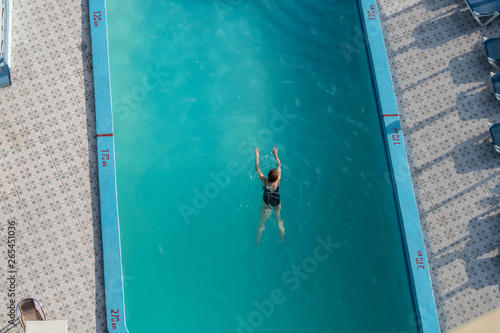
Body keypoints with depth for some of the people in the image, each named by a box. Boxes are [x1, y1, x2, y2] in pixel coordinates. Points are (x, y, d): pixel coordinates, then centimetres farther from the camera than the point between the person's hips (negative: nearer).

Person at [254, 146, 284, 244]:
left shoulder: (264, 181, -26)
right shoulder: (278, 181, -24)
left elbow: (257, 168, -16)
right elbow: (279, 165, -12)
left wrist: (257, 155, -7)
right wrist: (275, 154, -2)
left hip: (266, 204, -1)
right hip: (277, 204, 1)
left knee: (262, 223, 16)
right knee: (280, 223, 20)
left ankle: (258, 240, 32)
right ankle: (282, 240, 36)